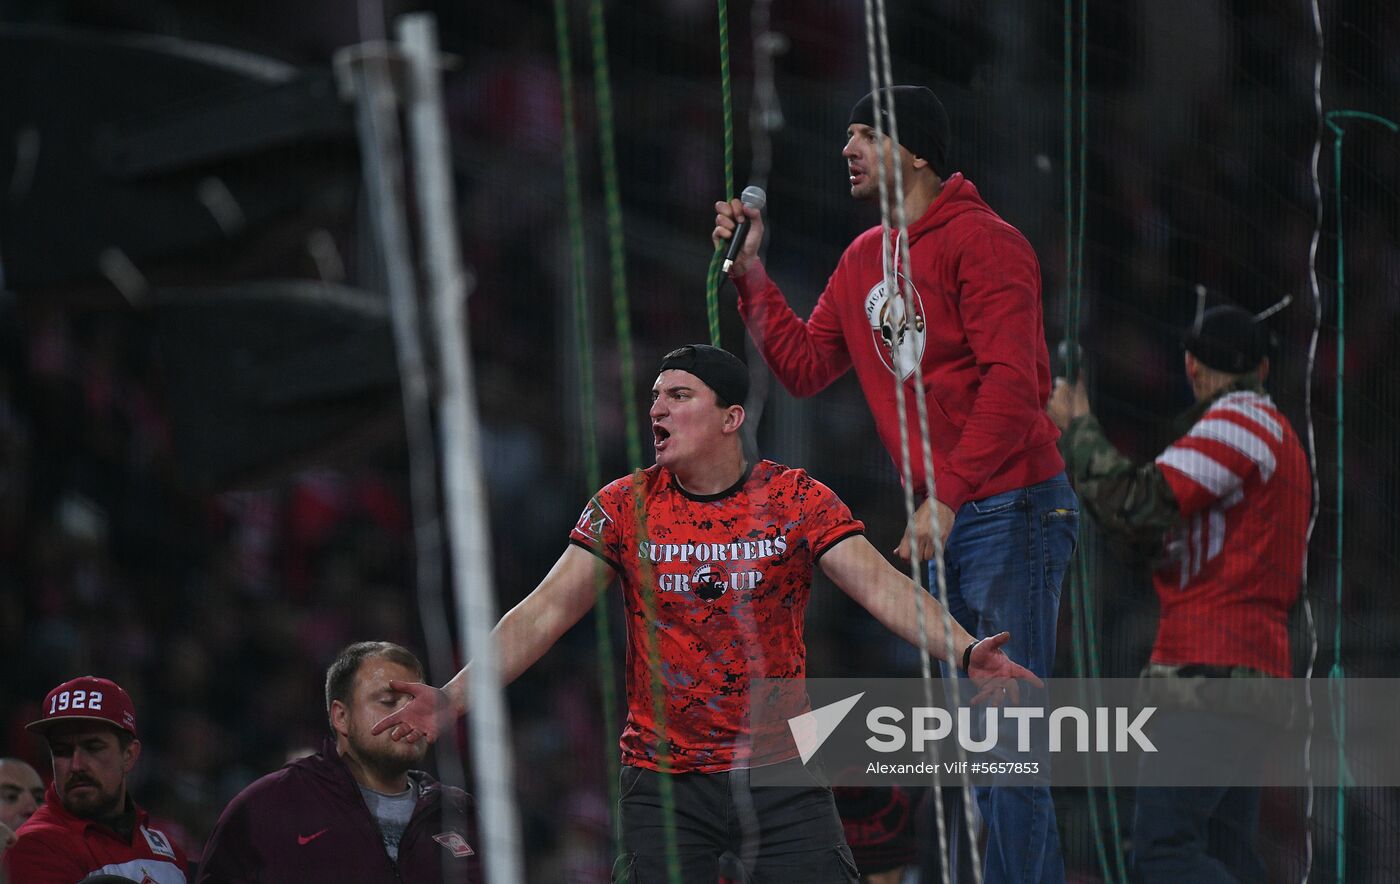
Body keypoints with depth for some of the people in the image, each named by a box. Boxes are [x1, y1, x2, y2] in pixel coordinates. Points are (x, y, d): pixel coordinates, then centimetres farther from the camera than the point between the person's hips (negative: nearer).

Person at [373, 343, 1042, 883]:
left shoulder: (796, 500, -2)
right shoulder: (625, 508, 1)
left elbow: (881, 587, -9)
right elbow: (547, 612, -3)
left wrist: (963, 650, -27)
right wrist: (454, 697, -14)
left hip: (779, 774, 0)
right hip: (662, 780, 1)